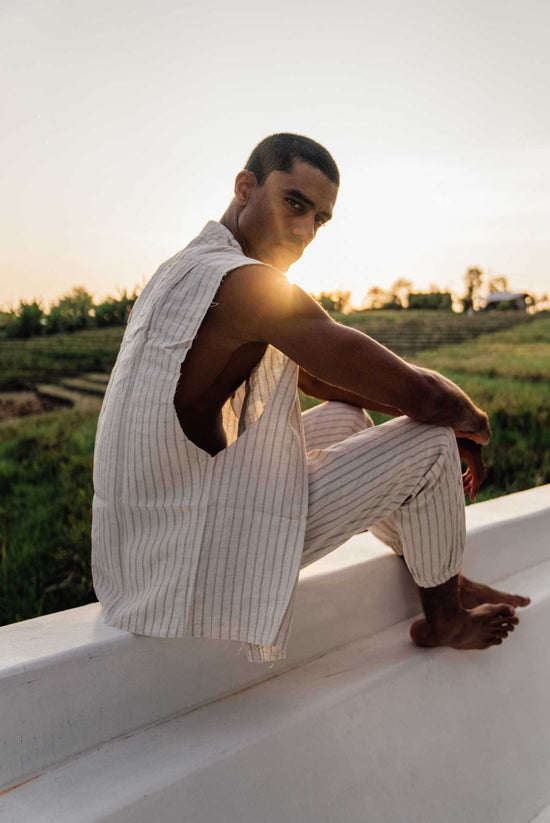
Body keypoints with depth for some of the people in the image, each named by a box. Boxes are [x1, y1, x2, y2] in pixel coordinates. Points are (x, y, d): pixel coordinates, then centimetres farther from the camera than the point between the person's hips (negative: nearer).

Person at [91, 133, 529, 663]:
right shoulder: (246, 284, -22)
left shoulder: (188, 271, 12)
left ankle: (442, 578, 33)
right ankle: (443, 619, 21)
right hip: (194, 559, -10)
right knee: (431, 441, -4)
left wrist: (441, 411, 11)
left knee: (348, 418, 21)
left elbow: (320, 379, 17)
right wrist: (472, 421, 4)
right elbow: (418, 393, -19)